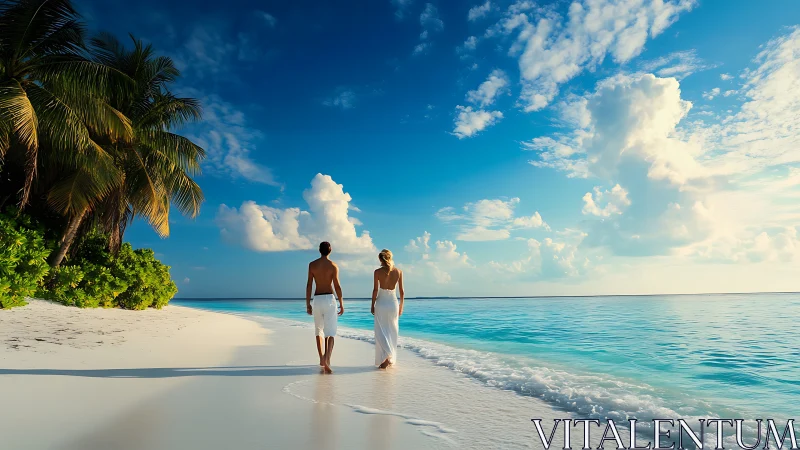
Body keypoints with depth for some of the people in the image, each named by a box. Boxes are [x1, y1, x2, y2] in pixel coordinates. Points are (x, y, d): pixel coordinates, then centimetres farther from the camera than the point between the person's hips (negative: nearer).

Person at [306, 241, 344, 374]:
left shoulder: (312, 264, 3)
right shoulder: (333, 265, -3)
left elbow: (309, 285, 1)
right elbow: (337, 286, -7)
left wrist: (308, 304, 7)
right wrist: (341, 304, 0)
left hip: (317, 300, 3)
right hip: (329, 299, -2)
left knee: (319, 330, 19)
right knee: (330, 332, -3)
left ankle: (322, 359, 23)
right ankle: (327, 360, -23)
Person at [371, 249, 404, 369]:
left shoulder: (378, 272, -8)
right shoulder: (399, 271, -2)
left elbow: (375, 290, -7)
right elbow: (402, 291, 1)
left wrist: (373, 305, 3)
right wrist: (401, 305, 12)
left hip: (381, 303, -2)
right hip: (393, 303, 2)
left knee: (381, 332, 3)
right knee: (392, 332, 14)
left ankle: (386, 356, -14)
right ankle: (391, 359, 20)